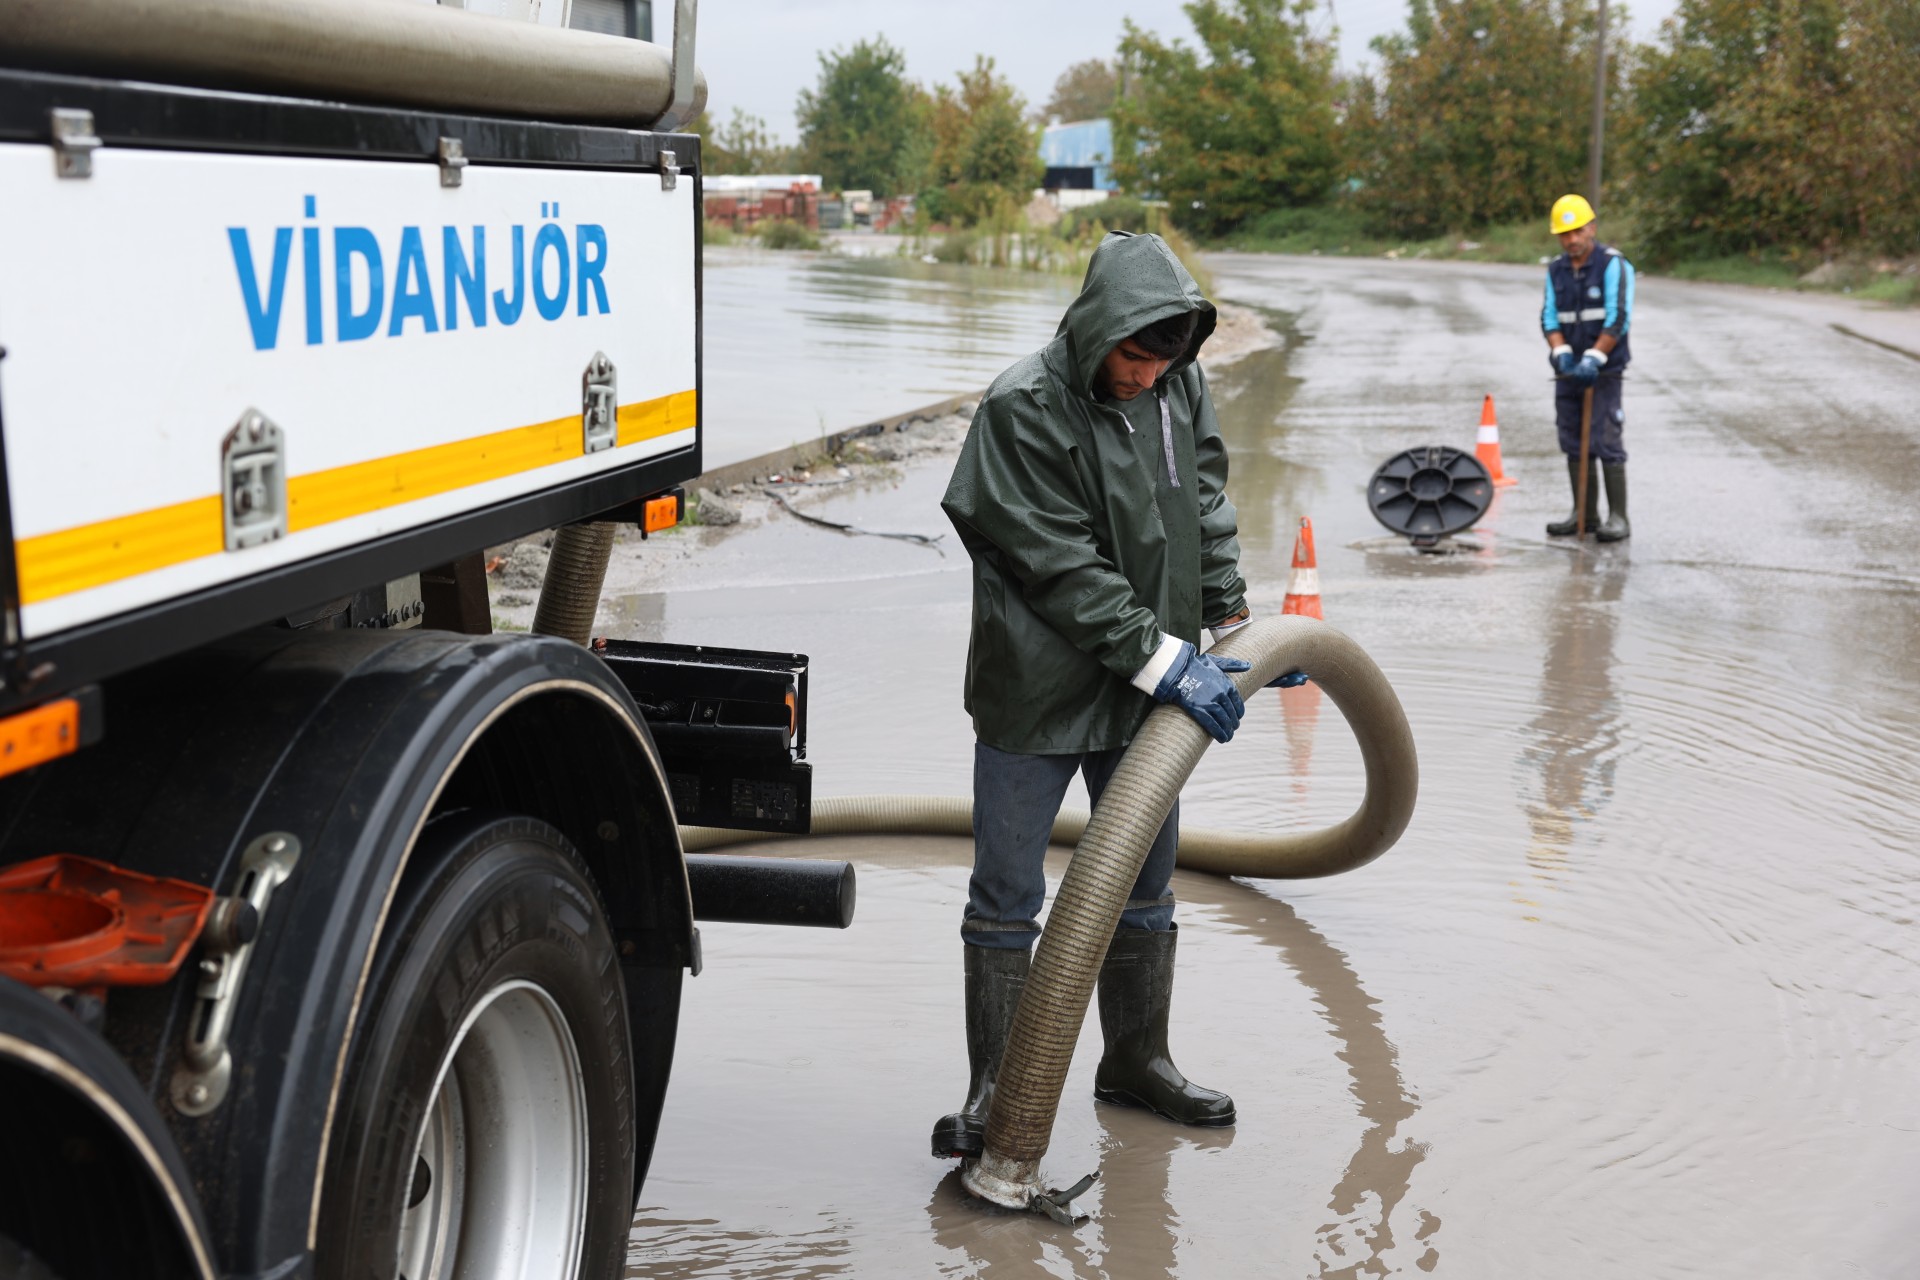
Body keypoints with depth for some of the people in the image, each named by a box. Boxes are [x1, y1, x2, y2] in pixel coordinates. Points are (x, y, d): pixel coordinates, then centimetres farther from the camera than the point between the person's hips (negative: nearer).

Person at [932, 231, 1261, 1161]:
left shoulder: (1180, 385, 1)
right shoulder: (1024, 408, -19)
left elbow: (1207, 506, 14)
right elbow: (1062, 568, -21)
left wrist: (1233, 622, 9)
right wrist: (1164, 660, -22)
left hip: (1147, 691, 6)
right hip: (1034, 689, -6)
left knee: (1144, 883, 15)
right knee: (1007, 898, 2)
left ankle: (1136, 1062, 32)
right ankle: (992, 1091, 14)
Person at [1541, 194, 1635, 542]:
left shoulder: (1613, 264, -9)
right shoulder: (1556, 270, 9)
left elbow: (1619, 319, -15)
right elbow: (1550, 318, 5)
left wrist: (1594, 359, -21)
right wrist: (1561, 353, -12)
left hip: (1604, 369, -6)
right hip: (1570, 370, 6)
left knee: (1606, 442, -8)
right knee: (1573, 443, 7)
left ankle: (1618, 517, -3)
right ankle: (1584, 514, 15)